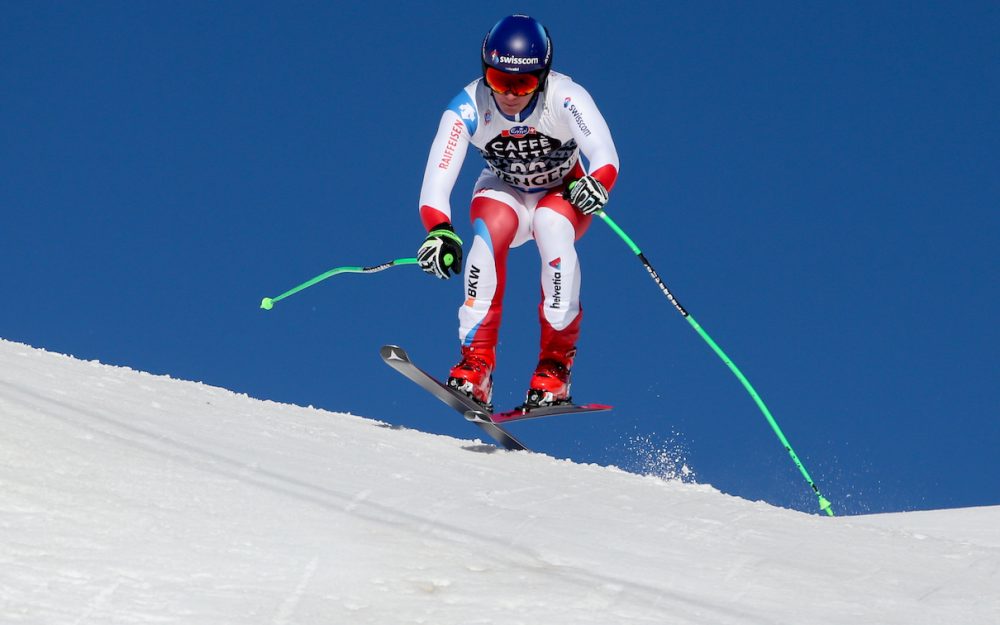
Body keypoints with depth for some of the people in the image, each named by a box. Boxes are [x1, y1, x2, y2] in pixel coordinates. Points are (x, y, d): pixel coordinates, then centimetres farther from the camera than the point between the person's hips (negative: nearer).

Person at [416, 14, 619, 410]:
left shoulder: (565, 98, -29)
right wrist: (440, 232, -50)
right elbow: (436, 181, -31)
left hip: (562, 194, -1)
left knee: (551, 227, -35)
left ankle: (556, 362, -24)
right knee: (489, 232, -33)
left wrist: (595, 184, -60)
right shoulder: (469, 107, -26)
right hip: (504, 194, 1)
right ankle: (476, 362, -30)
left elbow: (605, 157, -38)